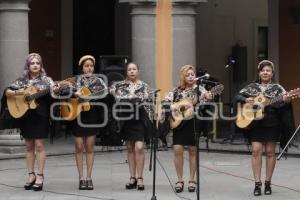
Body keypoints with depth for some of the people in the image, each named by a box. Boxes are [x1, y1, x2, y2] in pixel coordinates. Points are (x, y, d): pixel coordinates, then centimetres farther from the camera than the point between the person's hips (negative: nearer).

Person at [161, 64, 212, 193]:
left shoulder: (199, 89, 3)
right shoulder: (177, 91, 7)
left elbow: (206, 97, -11)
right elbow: (164, 102, 5)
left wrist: (208, 97, -33)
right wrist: (171, 107, -14)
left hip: (194, 123, -1)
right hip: (179, 123, 1)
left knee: (192, 151, 2)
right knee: (177, 150, -6)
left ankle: (192, 180, 12)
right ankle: (180, 180, 4)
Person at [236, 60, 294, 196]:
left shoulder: (277, 88, 1)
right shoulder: (252, 87, 8)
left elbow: (281, 104, -9)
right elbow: (238, 96, 9)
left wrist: (285, 100, -31)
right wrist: (246, 99, -11)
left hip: (272, 124, -1)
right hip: (255, 123, 1)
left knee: (270, 152, 3)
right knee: (256, 151, -6)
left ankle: (268, 183, 11)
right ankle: (257, 184, -4)